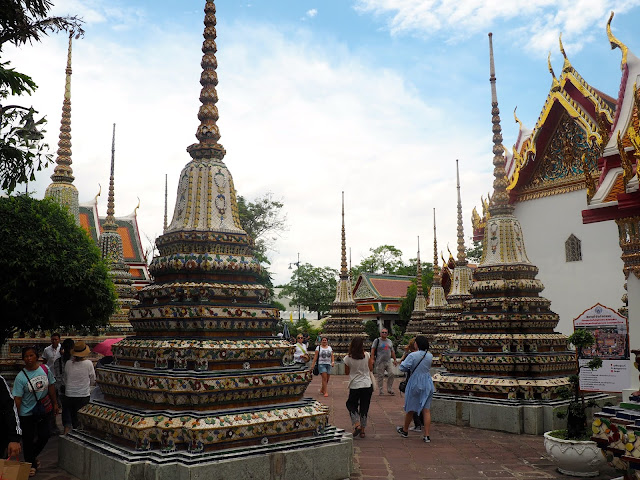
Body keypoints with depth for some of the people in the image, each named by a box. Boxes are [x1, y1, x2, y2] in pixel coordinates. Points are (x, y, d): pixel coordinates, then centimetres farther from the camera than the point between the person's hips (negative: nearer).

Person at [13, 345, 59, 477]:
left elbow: (51, 387, 5)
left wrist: (55, 404, 9)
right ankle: (30, 464, 29)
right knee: (28, 439, 8)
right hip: (27, 413, -4)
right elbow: (17, 398, -15)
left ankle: (33, 456, 41)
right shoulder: (20, 377, -17)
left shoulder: (45, 369, -7)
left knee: (44, 437, 13)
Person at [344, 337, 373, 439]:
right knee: (364, 407, 12)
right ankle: (362, 430, 15)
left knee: (351, 405, 17)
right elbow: (371, 369, 1)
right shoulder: (367, 355, -8)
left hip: (354, 386, -1)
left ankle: (357, 425, -2)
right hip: (367, 385, 1)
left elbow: (346, 372, 2)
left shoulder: (348, 358, -9)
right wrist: (372, 361, 19)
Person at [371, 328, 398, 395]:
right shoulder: (377, 340, 0)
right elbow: (372, 350, -4)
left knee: (391, 375, -3)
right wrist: (372, 359, -13)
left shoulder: (390, 341, 16)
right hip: (380, 362, -5)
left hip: (388, 362, 5)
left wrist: (395, 359, 17)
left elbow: (392, 351, 22)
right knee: (380, 376, -1)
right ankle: (380, 391, 8)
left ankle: (389, 389, 11)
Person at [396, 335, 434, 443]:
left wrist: (409, 369, 1)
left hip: (415, 384, -3)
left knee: (410, 409, 13)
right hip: (427, 385, 3)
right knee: (426, 410, 3)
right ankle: (426, 435, 0)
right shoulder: (430, 356, -2)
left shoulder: (412, 355, -17)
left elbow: (402, 367, -19)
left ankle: (405, 430, 32)